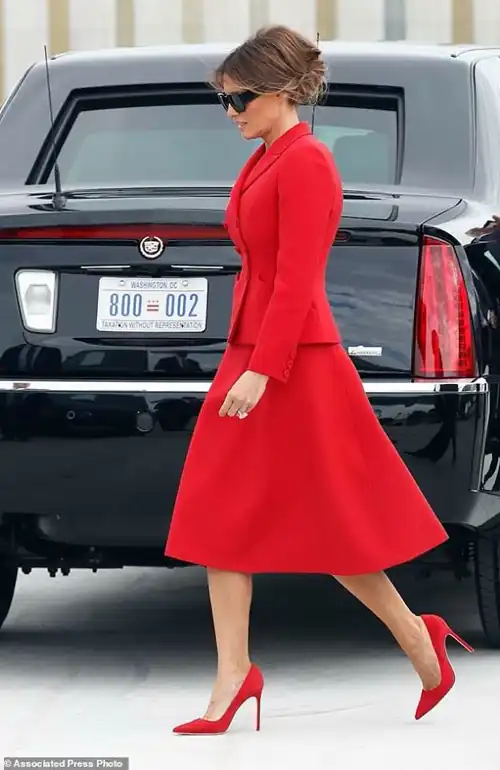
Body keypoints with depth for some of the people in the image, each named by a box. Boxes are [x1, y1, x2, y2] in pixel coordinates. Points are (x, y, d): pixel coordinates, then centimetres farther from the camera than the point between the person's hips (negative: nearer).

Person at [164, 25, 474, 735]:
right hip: (251, 356, 10)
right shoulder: (266, 162, 14)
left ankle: (418, 639, 15)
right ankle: (234, 673, 6)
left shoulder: (305, 164, -15)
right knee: (223, 517, 4)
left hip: (295, 368, -10)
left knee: (327, 521, -1)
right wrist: (246, 365, 18)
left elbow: (296, 282, -19)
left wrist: (262, 371, -23)